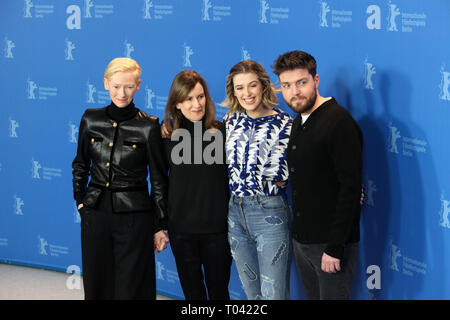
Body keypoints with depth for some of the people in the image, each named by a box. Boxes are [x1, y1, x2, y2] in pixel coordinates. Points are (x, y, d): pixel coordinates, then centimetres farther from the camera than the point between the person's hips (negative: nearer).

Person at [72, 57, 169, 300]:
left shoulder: (148, 127, -7)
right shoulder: (91, 119, 3)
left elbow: (158, 179, -2)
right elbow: (80, 164, 17)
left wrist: (160, 227, -2)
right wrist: (80, 200, 10)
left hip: (134, 216, -3)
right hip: (96, 213, 3)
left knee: (131, 288, 1)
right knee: (96, 285, 10)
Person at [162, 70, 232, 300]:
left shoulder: (222, 131, -5)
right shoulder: (168, 136, 1)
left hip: (217, 228, -2)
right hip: (181, 229, 2)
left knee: (218, 291, 9)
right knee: (192, 292, 12)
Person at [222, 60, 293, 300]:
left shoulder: (283, 123, -8)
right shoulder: (231, 120, 7)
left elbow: (278, 177, -11)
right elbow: (228, 168, 12)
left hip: (270, 214, -5)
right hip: (235, 211, 5)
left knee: (273, 293, -3)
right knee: (251, 292, 15)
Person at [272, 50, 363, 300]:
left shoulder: (339, 122, -16)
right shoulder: (298, 122, 12)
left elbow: (350, 189, -20)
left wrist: (335, 248, -22)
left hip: (330, 242, -8)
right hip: (301, 240, 8)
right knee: (313, 295, 15)